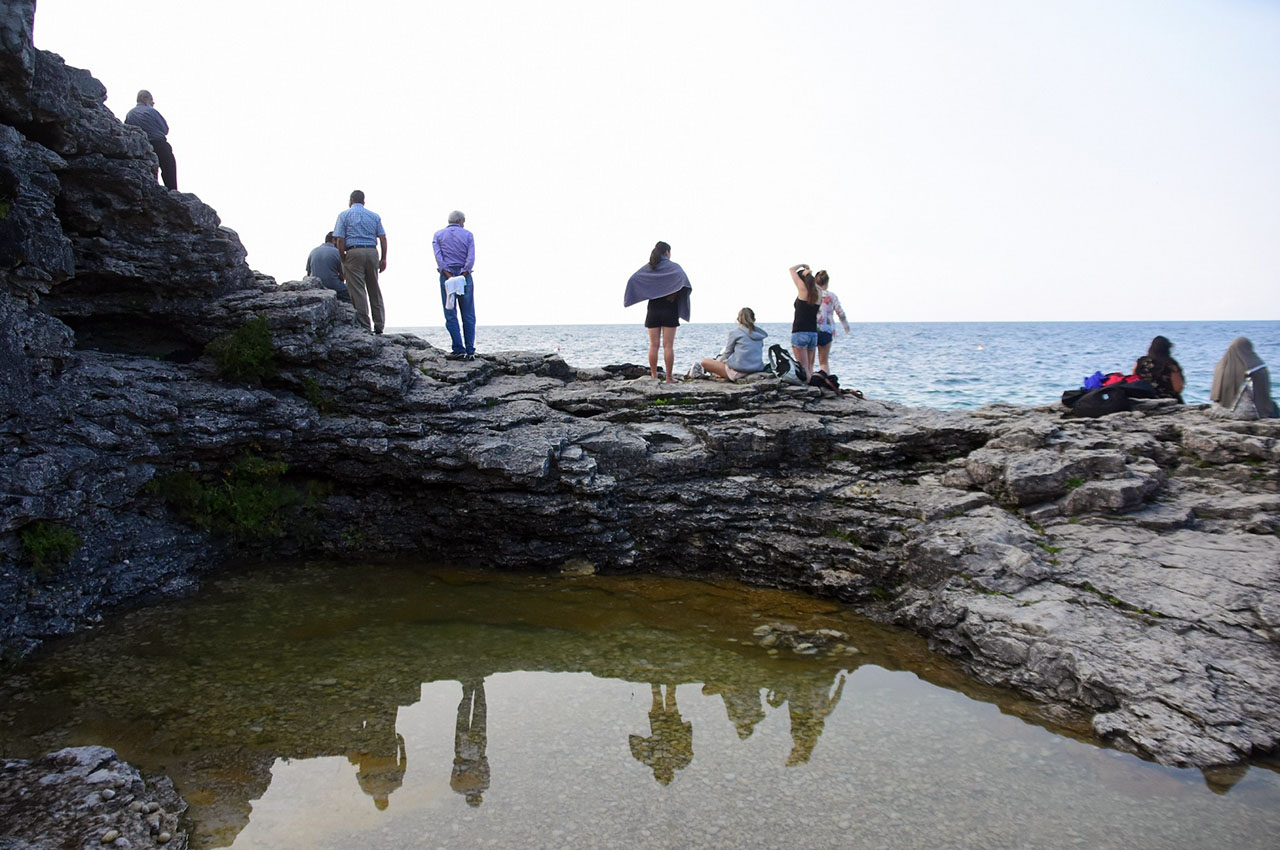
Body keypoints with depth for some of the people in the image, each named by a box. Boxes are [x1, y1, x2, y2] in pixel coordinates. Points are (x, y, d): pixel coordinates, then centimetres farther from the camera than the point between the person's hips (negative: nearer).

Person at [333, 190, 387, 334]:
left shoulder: (344, 215, 7)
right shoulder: (374, 216, 16)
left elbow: (340, 240, -2)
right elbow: (383, 238, 7)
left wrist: (343, 261, 2)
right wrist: (383, 259, 8)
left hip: (353, 253, -3)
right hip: (372, 252, 3)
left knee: (358, 291, -2)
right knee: (374, 290, 10)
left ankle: (364, 326, -5)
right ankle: (379, 326, 10)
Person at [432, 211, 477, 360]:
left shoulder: (438, 235, 9)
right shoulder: (468, 234, 7)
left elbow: (438, 256, -6)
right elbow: (471, 257, -7)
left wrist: (448, 275, -12)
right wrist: (463, 275, -11)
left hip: (446, 276, 0)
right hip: (465, 275, 0)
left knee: (451, 315, 1)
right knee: (468, 316, 3)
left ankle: (459, 350, -7)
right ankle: (470, 351, 0)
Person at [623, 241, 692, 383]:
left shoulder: (648, 267, 8)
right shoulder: (673, 267, -1)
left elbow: (633, 279, -2)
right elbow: (682, 276, -22)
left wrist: (627, 298, 2)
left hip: (653, 311, 3)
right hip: (669, 310, -3)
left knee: (653, 345, 5)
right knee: (668, 346, -2)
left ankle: (653, 375, 6)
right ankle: (669, 377, -1)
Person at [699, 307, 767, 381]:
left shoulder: (735, 332, -2)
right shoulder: (760, 333, 13)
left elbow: (727, 353, 3)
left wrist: (717, 360, 24)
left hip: (739, 371, -6)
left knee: (704, 361, 1)